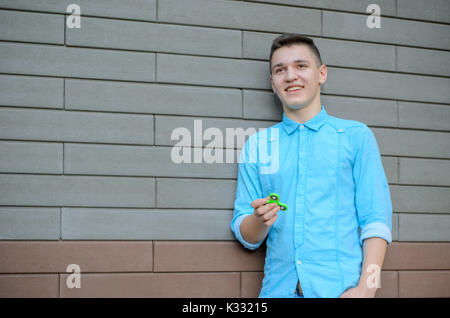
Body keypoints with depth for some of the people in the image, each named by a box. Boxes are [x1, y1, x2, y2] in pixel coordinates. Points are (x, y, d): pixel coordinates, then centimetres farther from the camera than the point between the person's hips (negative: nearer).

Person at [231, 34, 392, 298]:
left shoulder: (356, 136, 5)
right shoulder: (256, 145, 11)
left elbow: (376, 221, -2)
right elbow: (247, 237, 9)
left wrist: (366, 288, -15)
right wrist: (260, 221, -13)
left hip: (340, 287, -2)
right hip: (278, 288, 2)